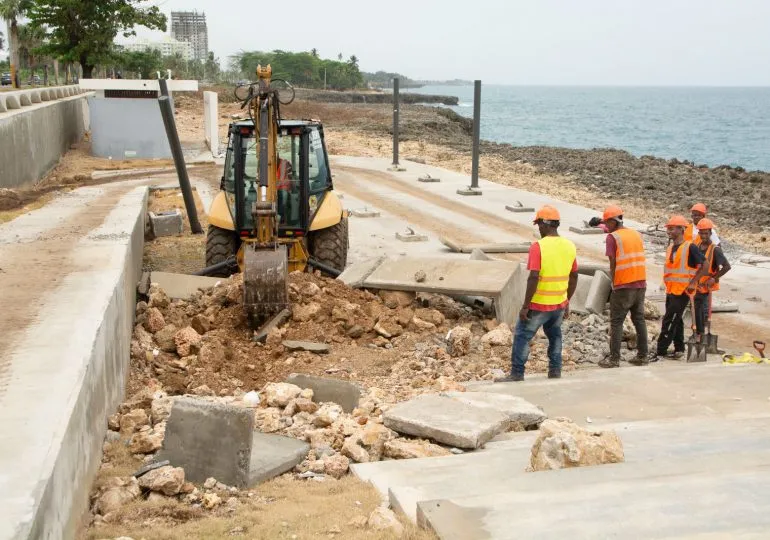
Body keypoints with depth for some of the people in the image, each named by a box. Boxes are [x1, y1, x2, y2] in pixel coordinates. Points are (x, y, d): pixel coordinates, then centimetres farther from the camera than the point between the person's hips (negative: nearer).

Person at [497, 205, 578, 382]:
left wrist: (525, 306, -16)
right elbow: (574, 277, 9)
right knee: (554, 336, 23)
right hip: (560, 304, 6)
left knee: (522, 337, 6)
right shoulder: (570, 246, 2)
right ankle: (555, 371, 23)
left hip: (539, 305, -6)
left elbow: (533, 278, -22)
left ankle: (517, 375, 6)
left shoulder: (538, 246, -17)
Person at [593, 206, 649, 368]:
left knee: (616, 322, 0)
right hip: (641, 284, 6)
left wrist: (613, 284, 2)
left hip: (623, 286, -6)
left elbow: (613, 263, -8)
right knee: (639, 320, 13)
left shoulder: (612, 237, -9)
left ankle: (614, 359, -1)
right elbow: (639, 259, 13)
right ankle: (642, 356, 15)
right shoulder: (637, 234, 11)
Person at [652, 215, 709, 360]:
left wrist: (693, 282, -15)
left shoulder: (690, 247, -12)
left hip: (683, 290, -8)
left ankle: (659, 351, -11)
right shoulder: (670, 248, 12)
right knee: (676, 321, 14)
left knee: (669, 321, -11)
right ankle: (679, 349, 24)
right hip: (670, 290, 8)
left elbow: (704, 265, -12)